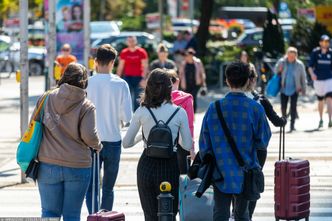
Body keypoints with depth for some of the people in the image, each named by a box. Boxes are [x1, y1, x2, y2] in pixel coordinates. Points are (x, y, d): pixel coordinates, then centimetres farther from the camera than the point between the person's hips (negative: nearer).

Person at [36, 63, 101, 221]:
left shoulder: (46, 99, 1)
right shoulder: (87, 107, -6)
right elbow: (89, 136, -16)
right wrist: (97, 146, 6)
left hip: (48, 165, 1)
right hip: (77, 167, -1)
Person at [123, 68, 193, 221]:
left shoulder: (141, 112, -5)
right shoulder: (179, 113, -7)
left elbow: (126, 143, 1)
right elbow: (188, 146, -2)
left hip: (147, 164, 1)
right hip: (169, 166, -1)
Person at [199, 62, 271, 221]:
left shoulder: (214, 107, -6)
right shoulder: (255, 108, -11)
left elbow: (204, 142, 1)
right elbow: (263, 140, -3)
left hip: (221, 171, 0)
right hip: (245, 172, 0)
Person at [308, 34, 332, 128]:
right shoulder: (315, 52, -2)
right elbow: (310, 66, -4)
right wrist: (312, 74, -22)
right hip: (318, 80, 0)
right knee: (320, 101, 13)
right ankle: (321, 120, 31)